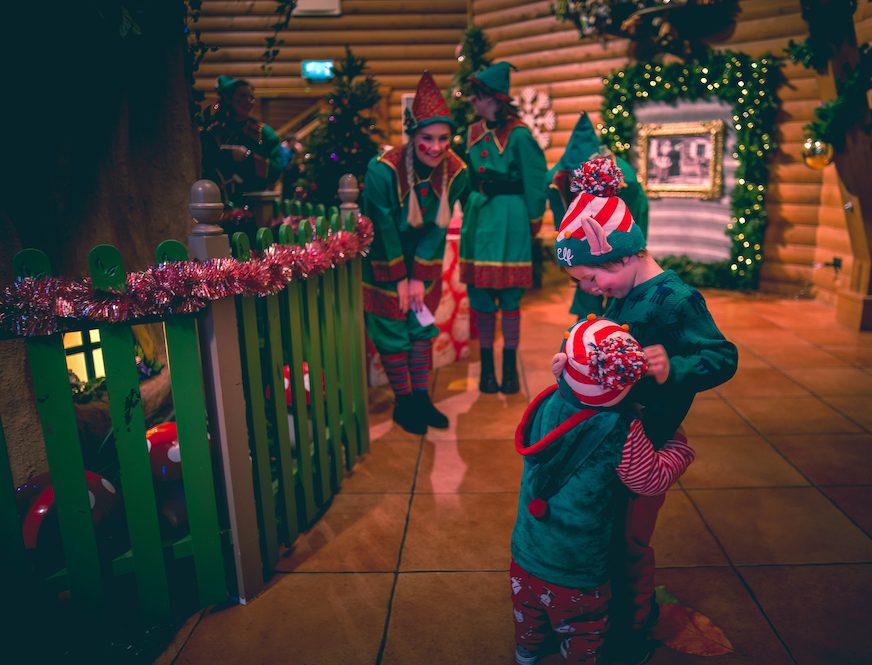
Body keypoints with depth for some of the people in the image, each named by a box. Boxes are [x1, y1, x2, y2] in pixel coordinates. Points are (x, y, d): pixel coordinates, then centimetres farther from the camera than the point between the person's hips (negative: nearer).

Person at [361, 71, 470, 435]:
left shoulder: (456, 172, -17)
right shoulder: (383, 170, -28)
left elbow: (437, 228, -10)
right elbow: (384, 229, -18)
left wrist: (419, 276, -10)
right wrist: (400, 278, -12)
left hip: (425, 259, 4)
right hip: (383, 258, -4)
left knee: (423, 323, 10)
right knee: (392, 329, 0)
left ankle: (422, 398, 22)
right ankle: (403, 402, 14)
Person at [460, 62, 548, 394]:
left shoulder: (518, 135, -9)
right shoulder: (474, 133, 10)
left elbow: (535, 180, -5)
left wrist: (533, 219, -2)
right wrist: (468, 212, 14)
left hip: (509, 218, -6)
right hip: (478, 215, 6)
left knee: (510, 295, 1)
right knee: (480, 295, 6)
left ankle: (510, 367, 13)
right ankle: (486, 366, 18)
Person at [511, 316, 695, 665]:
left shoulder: (548, 401, -15)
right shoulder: (620, 431, -29)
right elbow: (654, 478, -12)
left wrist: (559, 378, 1)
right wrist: (680, 442, 2)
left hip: (526, 554, 5)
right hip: (577, 573, -5)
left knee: (530, 621, 34)